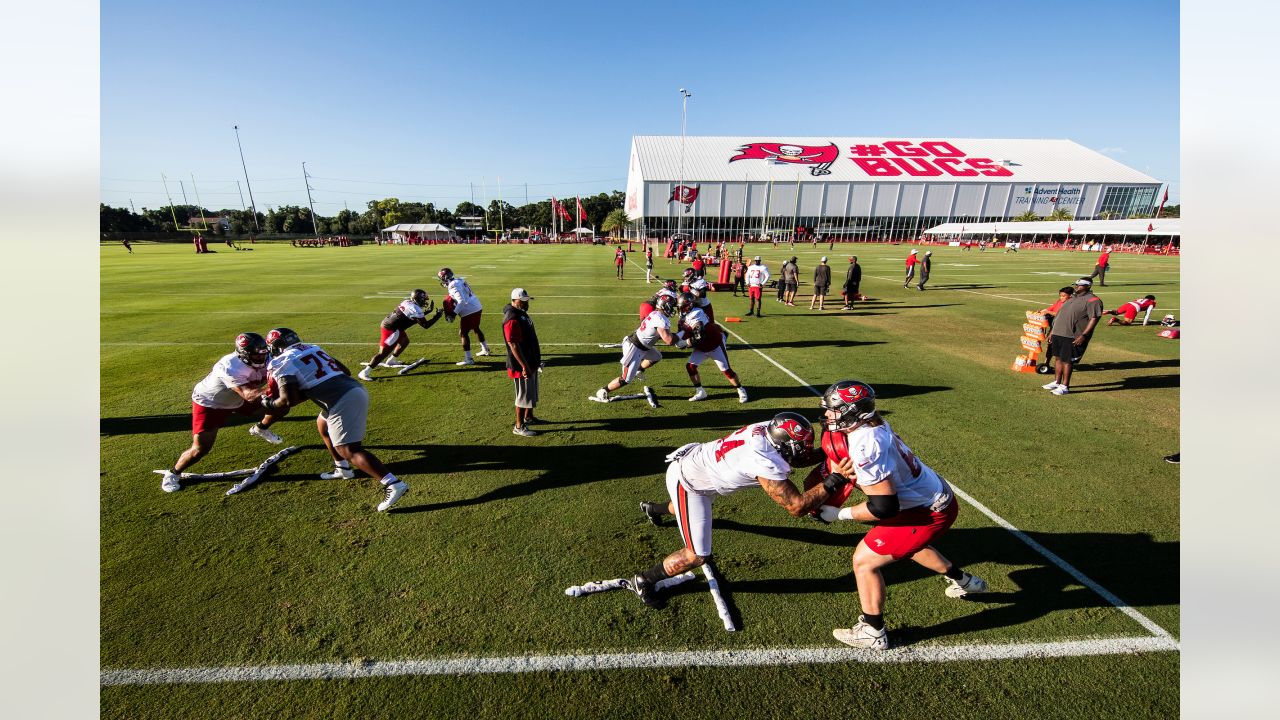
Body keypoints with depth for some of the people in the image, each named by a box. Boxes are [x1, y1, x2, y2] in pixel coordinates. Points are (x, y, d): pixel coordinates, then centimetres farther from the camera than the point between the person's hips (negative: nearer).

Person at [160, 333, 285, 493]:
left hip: (236, 400, 6)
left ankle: (260, 429, 32)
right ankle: (173, 474, 20)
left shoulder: (261, 360, -19)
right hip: (208, 403, -6)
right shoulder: (230, 367, -39)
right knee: (200, 449, -10)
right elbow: (248, 395, -47)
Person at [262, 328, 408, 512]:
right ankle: (342, 469, 38)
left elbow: (289, 400, -6)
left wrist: (270, 403, 14)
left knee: (349, 450, -7)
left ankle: (393, 484, -21)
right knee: (322, 424, 32)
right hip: (356, 389, 9)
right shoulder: (313, 348, 24)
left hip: (342, 402, -9)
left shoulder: (281, 363, 2)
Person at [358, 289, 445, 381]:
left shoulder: (408, 301, 9)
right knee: (384, 352, -9)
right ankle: (365, 372, -9)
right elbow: (425, 325, -12)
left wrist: (427, 311, 19)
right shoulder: (416, 309, -16)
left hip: (387, 323, 10)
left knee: (405, 342, 26)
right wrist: (437, 317, -4)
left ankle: (391, 361, 37)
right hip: (391, 329, -10)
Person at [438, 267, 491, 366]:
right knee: (476, 328, 29)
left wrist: (454, 313, -20)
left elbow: (461, 301, -23)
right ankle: (485, 349, 45)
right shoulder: (459, 281, 13)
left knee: (463, 333, -2)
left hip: (469, 311, -10)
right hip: (477, 308, 10)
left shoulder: (453, 286, -15)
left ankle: (468, 359, -2)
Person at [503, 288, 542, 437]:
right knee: (524, 395, 1)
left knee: (532, 392, 23)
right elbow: (513, 345, -27)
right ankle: (519, 426, 15)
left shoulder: (521, 313, 9)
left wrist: (535, 361, 22)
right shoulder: (512, 319, -23)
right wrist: (524, 366, -26)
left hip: (531, 362, 10)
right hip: (522, 365, -10)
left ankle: (528, 417, 40)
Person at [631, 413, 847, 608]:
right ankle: (643, 580, 16)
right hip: (686, 481, -9)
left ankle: (652, 508, 69)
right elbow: (797, 507, -28)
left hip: (694, 457, 9)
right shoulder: (765, 463, -34)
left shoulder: (770, 429, -12)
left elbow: (789, 459, 8)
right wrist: (835, 480, -25)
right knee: (698, 556, -6)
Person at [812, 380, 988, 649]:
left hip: (928, 513, -10)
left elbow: (884, 508, -29)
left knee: (864, 561, -3)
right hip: (939, 497, 10)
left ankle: (872, 633, 14)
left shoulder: (863, 446, -32)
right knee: (909, 544, 37)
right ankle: (963, 580, 57)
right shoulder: (872, 425, -4)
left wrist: (840, 514, -18)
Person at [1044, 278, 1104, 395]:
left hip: (1073, 337, -8)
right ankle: (1057, 382, 26)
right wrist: (1052, 331, 20)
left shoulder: (1092, 300, -8)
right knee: (1059, 358, 15)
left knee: (1067, 361, -3)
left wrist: (1083, 335, -23)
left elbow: (1094, 319, -16)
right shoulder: (1072, 297, 18)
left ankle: (1065, 387, 6)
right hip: (1058, 333, 8)